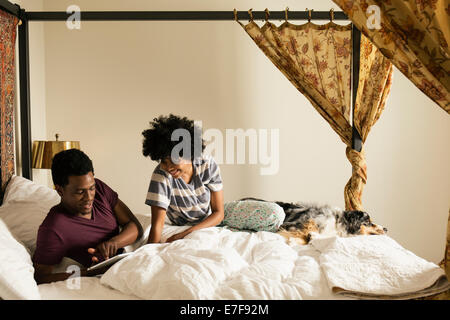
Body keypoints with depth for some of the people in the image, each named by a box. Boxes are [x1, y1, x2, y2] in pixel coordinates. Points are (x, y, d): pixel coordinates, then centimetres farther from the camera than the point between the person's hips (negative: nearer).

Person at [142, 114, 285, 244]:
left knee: (275, 213, -14)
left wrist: (186, 233, -31)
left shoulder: (207, 164, -22)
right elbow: (158, 223, -26)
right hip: (186, 226, 0)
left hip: (213, 217, 1)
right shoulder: (161, 174, -26)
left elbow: (218, 213, -18)